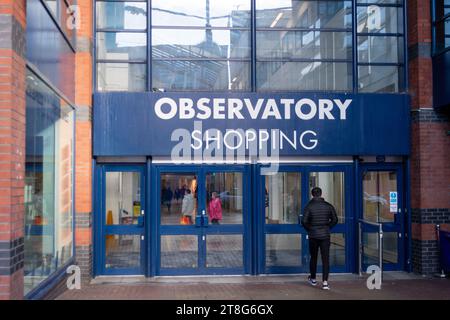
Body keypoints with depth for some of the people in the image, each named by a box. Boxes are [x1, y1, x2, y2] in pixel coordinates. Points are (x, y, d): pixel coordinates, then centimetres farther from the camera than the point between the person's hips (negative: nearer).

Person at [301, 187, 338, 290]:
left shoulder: (309, 206, -7)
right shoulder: (328, 206, 0)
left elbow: (304, 221, -12)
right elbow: (335, 220, 2)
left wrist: (309, 229, 4)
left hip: (313, 236, 0)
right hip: (325, 235, 1)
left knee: (313, 258, 15)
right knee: (325, 259, 1)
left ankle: (313, 279, 29)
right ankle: (325, 282, -8)